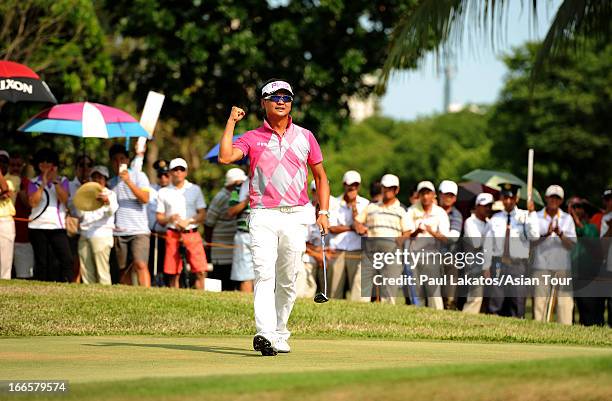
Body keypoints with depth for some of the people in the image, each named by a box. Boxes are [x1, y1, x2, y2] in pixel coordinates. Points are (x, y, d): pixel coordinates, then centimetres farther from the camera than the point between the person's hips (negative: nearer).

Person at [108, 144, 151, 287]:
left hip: (139, 230, -5)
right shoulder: (111, 183, 18)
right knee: (124, 270, 2)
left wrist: (129, 182, -16)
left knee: (141, 265, -18)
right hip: (119, 232, 5)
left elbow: (145, 198, -9)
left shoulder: (138, 175, 5)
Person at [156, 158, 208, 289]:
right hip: (173, 234, 0)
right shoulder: (163, 192, 12)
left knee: (200, 272, -11)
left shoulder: (195, 189, 12)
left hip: (192, 233, 0)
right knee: (173, 273, -2)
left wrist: (188, 222, -10)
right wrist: (170, 219, -11)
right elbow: (159, 218, 10)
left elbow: (202, 215, 7)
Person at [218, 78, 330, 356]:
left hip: (295, 217, 2)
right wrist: (231, 123, -6)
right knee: (264, 274, -17)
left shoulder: (305, 137, 12)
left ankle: (280, 334, 18)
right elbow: (225, 157, -12)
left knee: (288, 281, 5)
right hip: (263, 216, -2)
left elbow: (320, 177, 18)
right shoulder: (252, 138, 7)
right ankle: (265, 334, -27)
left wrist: (323, 212, 7)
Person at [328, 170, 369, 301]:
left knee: (358, 289, -12)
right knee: (335, 290, 1)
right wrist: (351, 228, -7)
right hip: (337, 251, 1)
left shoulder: (365, 204, 8)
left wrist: (353, 204, -4)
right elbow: (332, 228, 1)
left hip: (357, 252, -1)